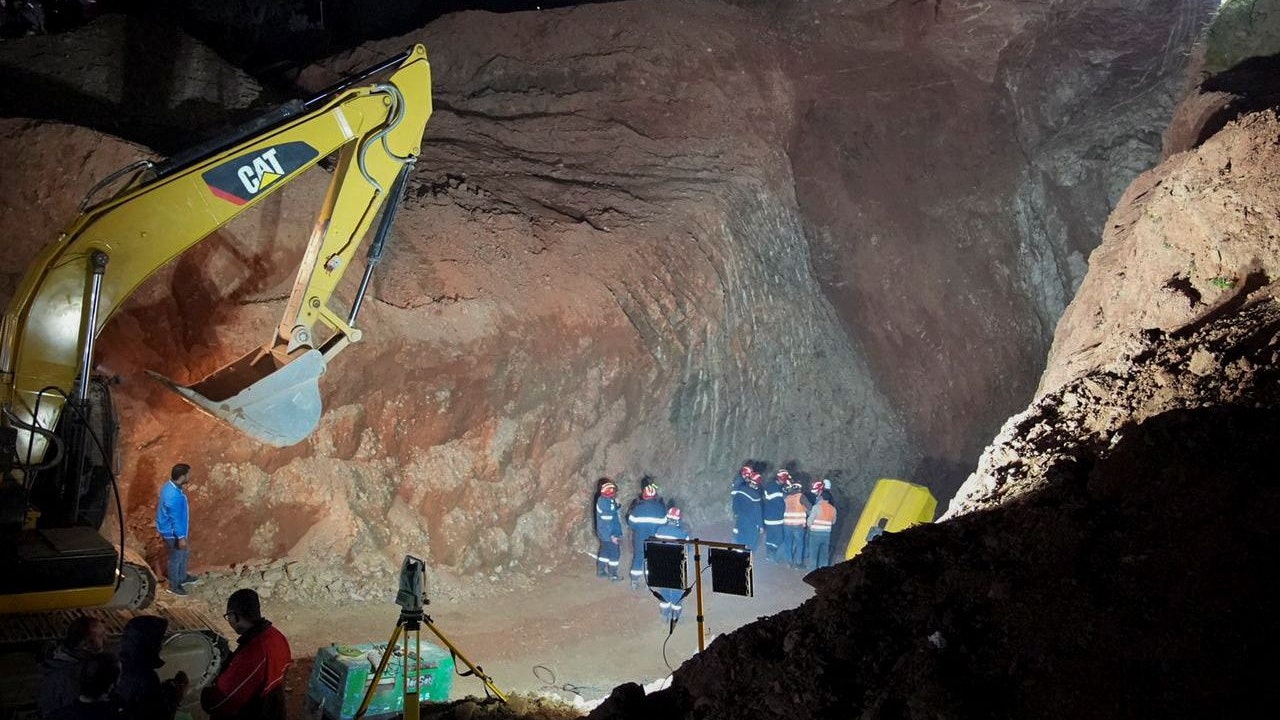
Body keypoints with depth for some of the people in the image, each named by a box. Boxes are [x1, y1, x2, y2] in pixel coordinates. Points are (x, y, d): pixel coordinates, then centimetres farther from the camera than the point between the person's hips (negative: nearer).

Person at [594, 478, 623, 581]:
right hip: (610, 534, -9)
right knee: (615, 553, 5)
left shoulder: (602, 499, 1)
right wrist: (611, 536, -23)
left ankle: (600, 571, 33)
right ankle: (613, 574, 18)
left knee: (605, 551, 21)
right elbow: (606, 522, -26)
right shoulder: (606, 504, -28)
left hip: (605, 534, 9)